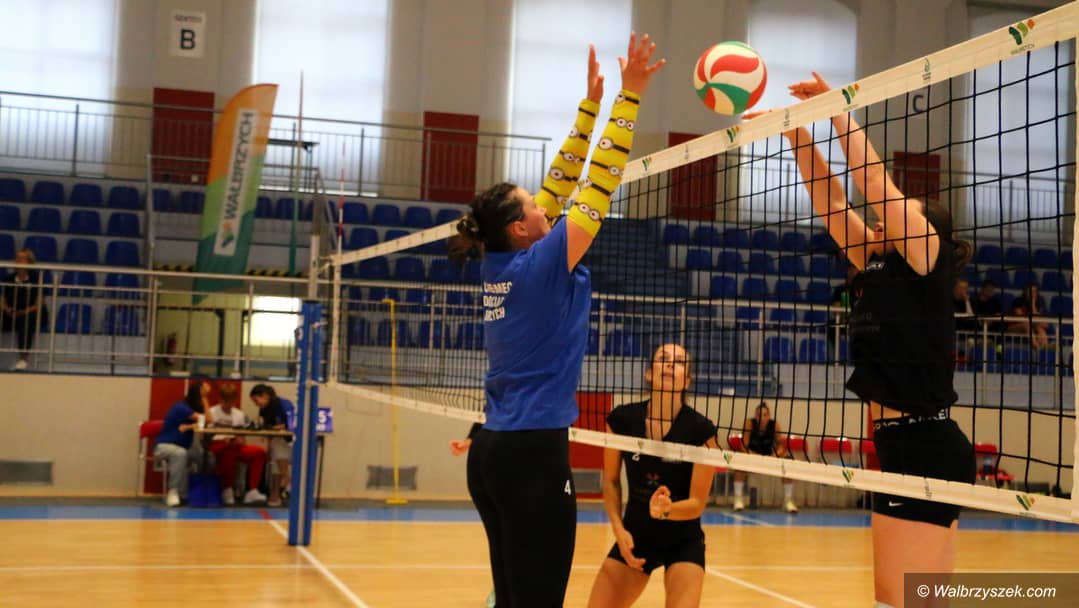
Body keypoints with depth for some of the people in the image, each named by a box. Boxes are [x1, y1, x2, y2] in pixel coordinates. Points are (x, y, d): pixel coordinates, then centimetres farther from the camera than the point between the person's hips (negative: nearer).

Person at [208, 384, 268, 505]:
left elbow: (242, 439, 14)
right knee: (228, 450, -41)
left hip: (234, 447, 5)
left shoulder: (240, 414, 16)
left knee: (259, 452, -20)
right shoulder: (212, 412, 3)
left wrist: (240, 441, -11)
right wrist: (222, 439, -20)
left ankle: (252, 491, -23)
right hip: (216, 446, -5)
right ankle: (227, 490, -28)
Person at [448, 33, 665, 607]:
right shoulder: (541, 264, -12)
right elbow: (600, 185, -11)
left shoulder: (499, 264, 8)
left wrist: (592, 102, 16)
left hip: (492, 450, 9)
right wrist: (629, 95, -8)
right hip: (533, 452, -9)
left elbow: (559, 182, 14)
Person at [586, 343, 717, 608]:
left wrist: (665, 510, -34)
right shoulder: (621, 419, -11)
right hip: (635, 536, 2)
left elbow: (697, 503, -14)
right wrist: (618, 529, -8)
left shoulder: (701, 430, -18)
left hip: (683, 542, -2)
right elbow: (610, 480, 4)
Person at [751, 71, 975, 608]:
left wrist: (839, 110, -2)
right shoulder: (882, 266, 14)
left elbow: (874, 180, -10)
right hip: (907, 447, 9)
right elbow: (830, 202, 14)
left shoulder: (926, 262, -6)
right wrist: (796, 132, 10)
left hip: (924, 448, -9)